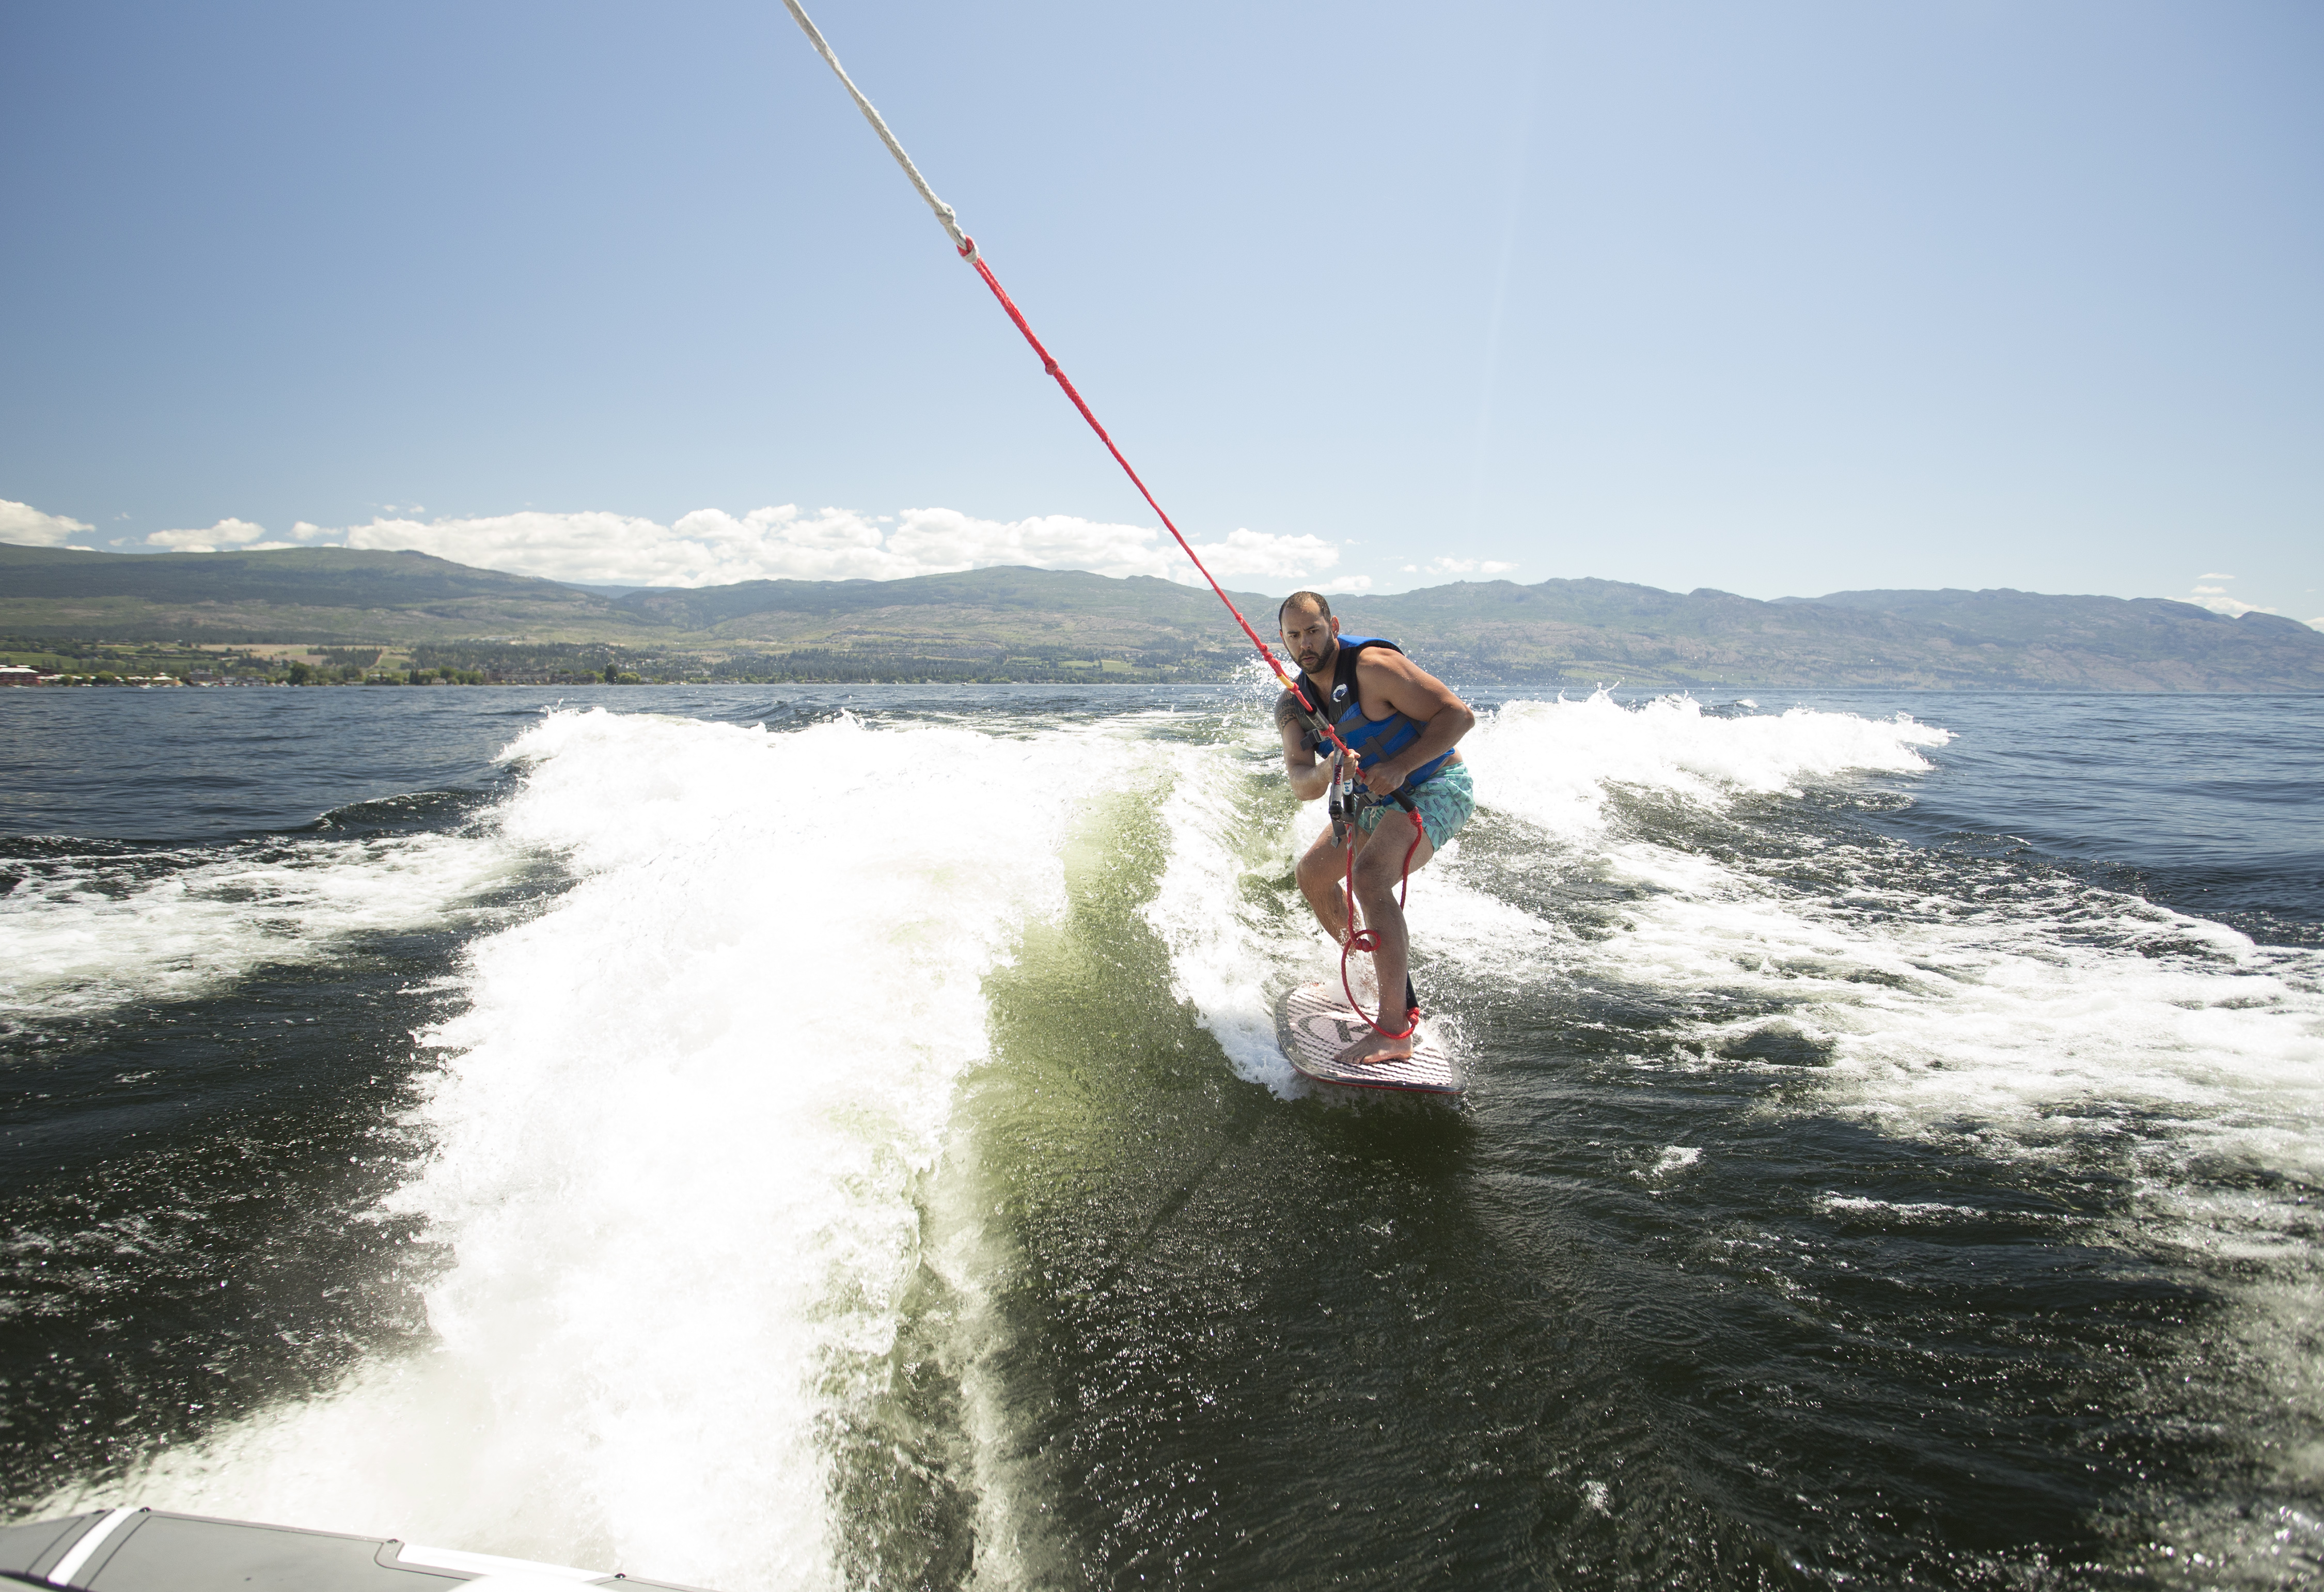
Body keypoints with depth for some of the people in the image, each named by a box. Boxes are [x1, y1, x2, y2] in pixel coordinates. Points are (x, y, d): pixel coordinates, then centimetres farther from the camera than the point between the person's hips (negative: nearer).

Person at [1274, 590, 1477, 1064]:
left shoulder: (1372, 665, -23)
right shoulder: (1293, 704, -3)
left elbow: (1459, 714, -24)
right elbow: (1302, 787, -13)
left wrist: (1400, 766, -33)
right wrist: (1327, 772, -36)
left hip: (1436, 788, -9)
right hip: (1379, 799, 9)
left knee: (1369, 877, -30)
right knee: (1313, 874, 17)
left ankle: (1394, 1030, -32)